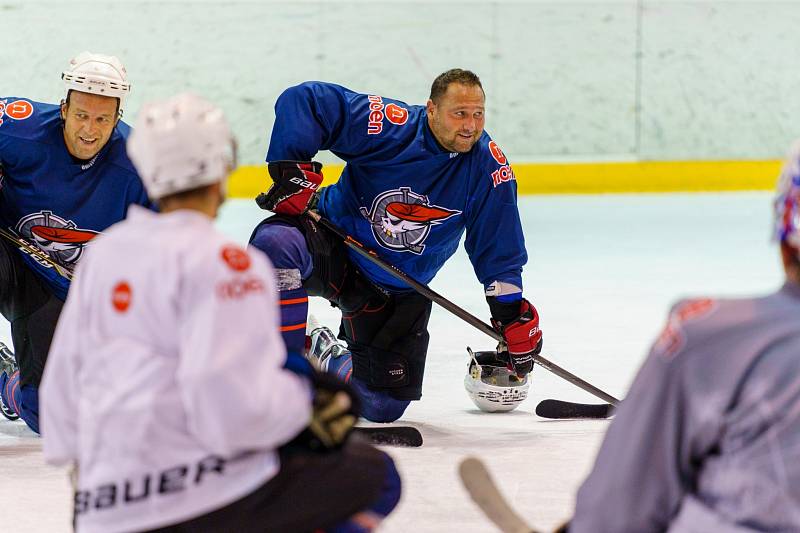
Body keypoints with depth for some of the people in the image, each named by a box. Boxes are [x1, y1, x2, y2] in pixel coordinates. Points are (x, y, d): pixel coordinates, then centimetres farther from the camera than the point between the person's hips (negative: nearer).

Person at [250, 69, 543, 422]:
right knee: (276, 242, -37)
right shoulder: (388, 125, -22)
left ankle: (329, 361, 38)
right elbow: (302, 101, -23)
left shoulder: (489, 166, -12)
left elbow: (499, 249, -3)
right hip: (333, 248, -3)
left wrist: (512, 314, -6)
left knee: (384, 406, 4)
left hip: (399, 293, 4)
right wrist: (292, 169, -30)